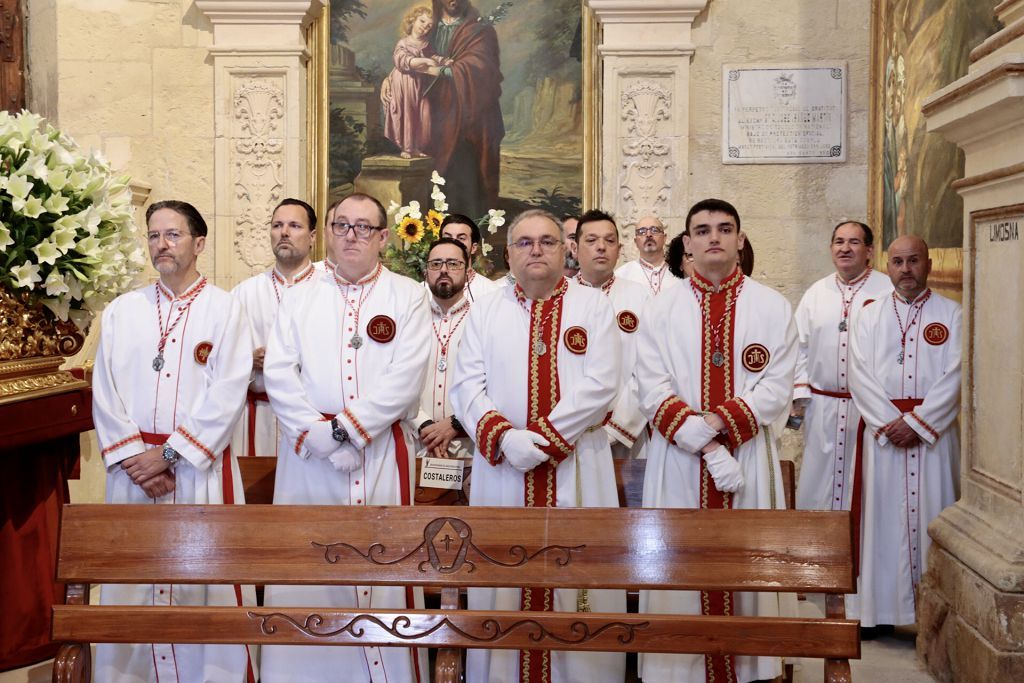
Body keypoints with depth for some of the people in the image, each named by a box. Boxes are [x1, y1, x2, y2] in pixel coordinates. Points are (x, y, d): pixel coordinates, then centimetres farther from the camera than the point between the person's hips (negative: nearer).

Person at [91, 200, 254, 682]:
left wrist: (169, 453, -12)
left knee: (206, 584, -1)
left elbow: (228, 395, -8)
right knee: (130, 585, 5)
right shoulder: (121, 311, 10)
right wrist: (135, 459, -7)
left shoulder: (225, 309, 1)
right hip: (133, 472, 3)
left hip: (202, 467, -3)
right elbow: (104, 393, 4)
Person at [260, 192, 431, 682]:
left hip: (382, 454, -2)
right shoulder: (302, 298, 12)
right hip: (309, 458, 2)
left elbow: (405, 378, -7)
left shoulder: (407, 296, 4)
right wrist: (319, 436, -11)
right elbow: (278, 372, 1)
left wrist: (346, 429, -13)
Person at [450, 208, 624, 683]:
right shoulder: (484, 312, 11)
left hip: (576, 470, -2)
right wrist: (505, 437, -15)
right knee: (501, 582, 5)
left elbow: (599, 385, -7)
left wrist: (544, 436, -15)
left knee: (579, 584, 1)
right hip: (501, 469, 2)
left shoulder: (594, 306, 4)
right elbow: (467, 386, 2)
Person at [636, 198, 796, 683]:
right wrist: (706, 446, -16)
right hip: (678, 463, 0)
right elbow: (653, 393, -5)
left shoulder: (773, 308, 4)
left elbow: (777, 388, -3)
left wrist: (717, 421, -15)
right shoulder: (660, 311, 3)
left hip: (749, 458, 0)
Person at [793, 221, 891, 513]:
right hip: (822, 406, 4)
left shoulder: (889, 291, -4)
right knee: (818, 477, 9)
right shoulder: (816, 292, 10)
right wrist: (799, 393, 4)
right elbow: (800, 346, 12)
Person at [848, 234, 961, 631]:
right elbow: (860, 376, -2)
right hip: (883, 432, 1)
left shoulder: (951, 315, 3)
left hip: (934, 433, -1)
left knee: (932, 515, 1)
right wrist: (891, 423, -13)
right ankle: (879, 609, 10)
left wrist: (916, 421, -15)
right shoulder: (870, 317, 8)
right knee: (883, 518, 3)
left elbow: (955, 376, -6)